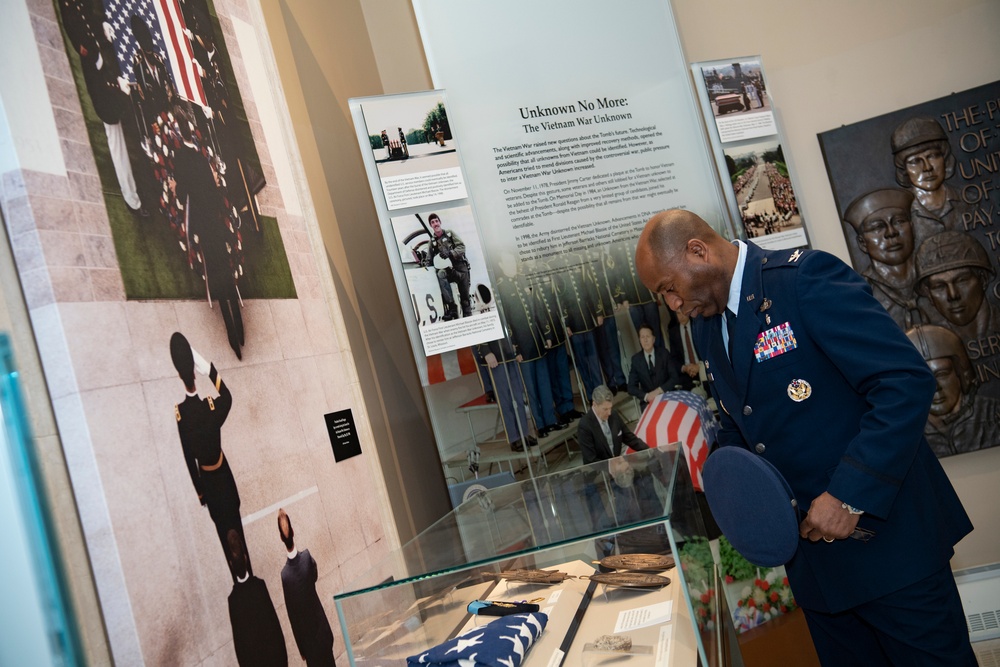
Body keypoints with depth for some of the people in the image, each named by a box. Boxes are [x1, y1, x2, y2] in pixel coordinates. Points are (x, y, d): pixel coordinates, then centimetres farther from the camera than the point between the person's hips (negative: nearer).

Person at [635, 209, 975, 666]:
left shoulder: (806, 277, -17)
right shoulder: (706, 326, 8)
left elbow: (907, 381, -23)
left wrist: (850, 495, -25)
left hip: (884, 531, -7)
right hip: (811, 543, 7)